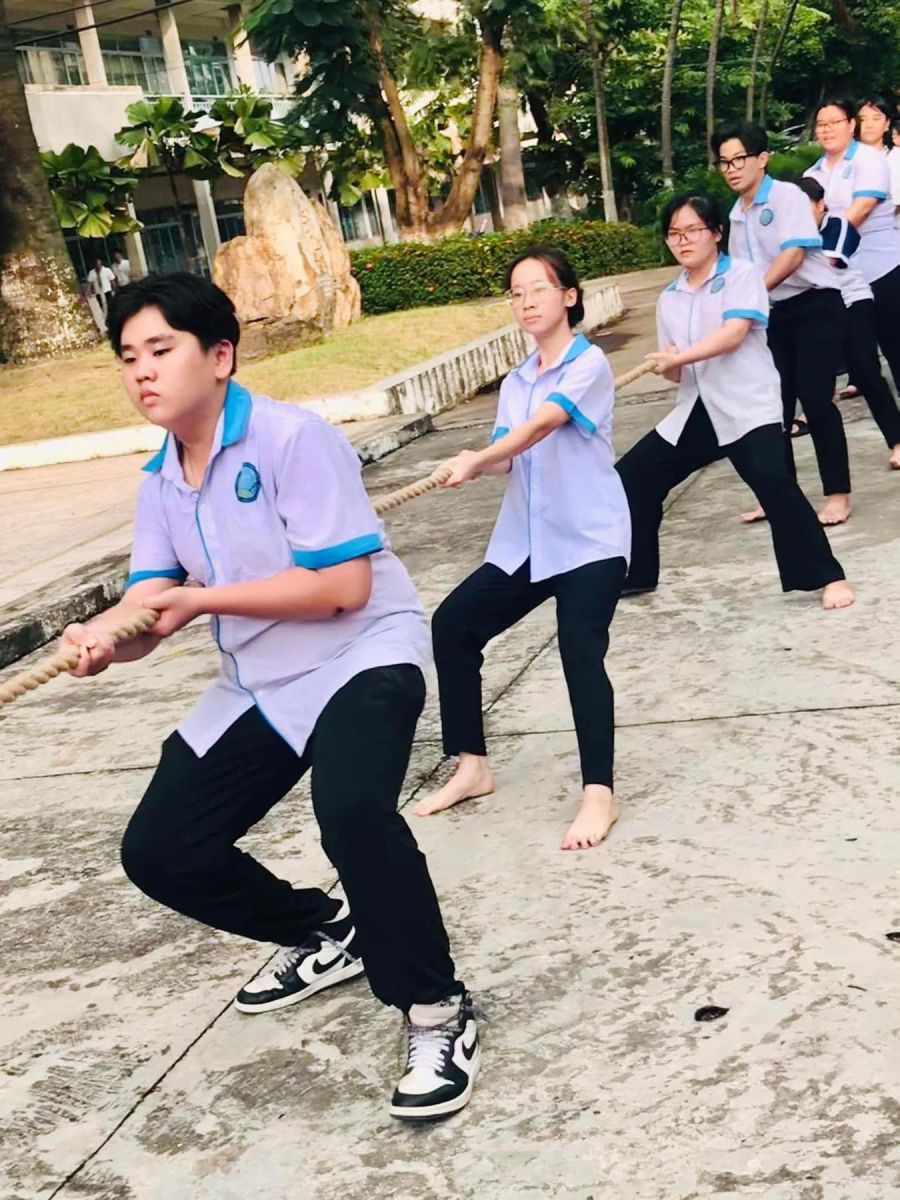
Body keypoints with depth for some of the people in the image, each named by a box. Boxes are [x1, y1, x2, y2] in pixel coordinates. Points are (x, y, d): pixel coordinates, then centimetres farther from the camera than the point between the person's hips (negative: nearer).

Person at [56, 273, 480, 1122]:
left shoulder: (294, 439, -18)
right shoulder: (159, 483, 4)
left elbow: (344, 586, -23)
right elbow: (147, 608, -3)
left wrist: (201, 599, -22)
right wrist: (104, 639, -27)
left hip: (360, 659, -8)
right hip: (258, 686, 8)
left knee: (351, 809, -36)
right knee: (157, 851, 5)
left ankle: (437, 1012, -13)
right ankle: (325, 933, 29)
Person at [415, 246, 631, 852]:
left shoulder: (589, 364, -8)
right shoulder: (515, 383, 15)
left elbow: (543, 426, -25)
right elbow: (506, 456, 3)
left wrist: (476, 460, -36)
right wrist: (479, 463, -20)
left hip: (591, 539, -7)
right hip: (525, 543, 8)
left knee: (581, 654, -21)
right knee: (452, 625, 0)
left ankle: (598, 794, -11)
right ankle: (473, 766, 11)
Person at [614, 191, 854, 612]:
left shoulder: (742, 275, -4)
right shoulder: (669, 299, 14)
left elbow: (733, 334, -20)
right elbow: (676, 371, 15)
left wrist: (678, 358, -29)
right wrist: (667, 367, -10)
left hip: (748, 407, -7)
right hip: (695, 412, 7)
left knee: (772, 480, -29)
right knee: (630, 478, 5)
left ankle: (827, 577, -16)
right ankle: (633, 574, 21)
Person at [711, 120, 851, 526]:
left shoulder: (787, 195, -10)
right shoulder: (736, 214, 10)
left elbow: (794, 254, -21)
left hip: (814, 306, -7)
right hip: (773, 314, 7)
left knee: (815, 399, -9)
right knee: (775, 403, 5)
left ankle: (837, 493, 0)